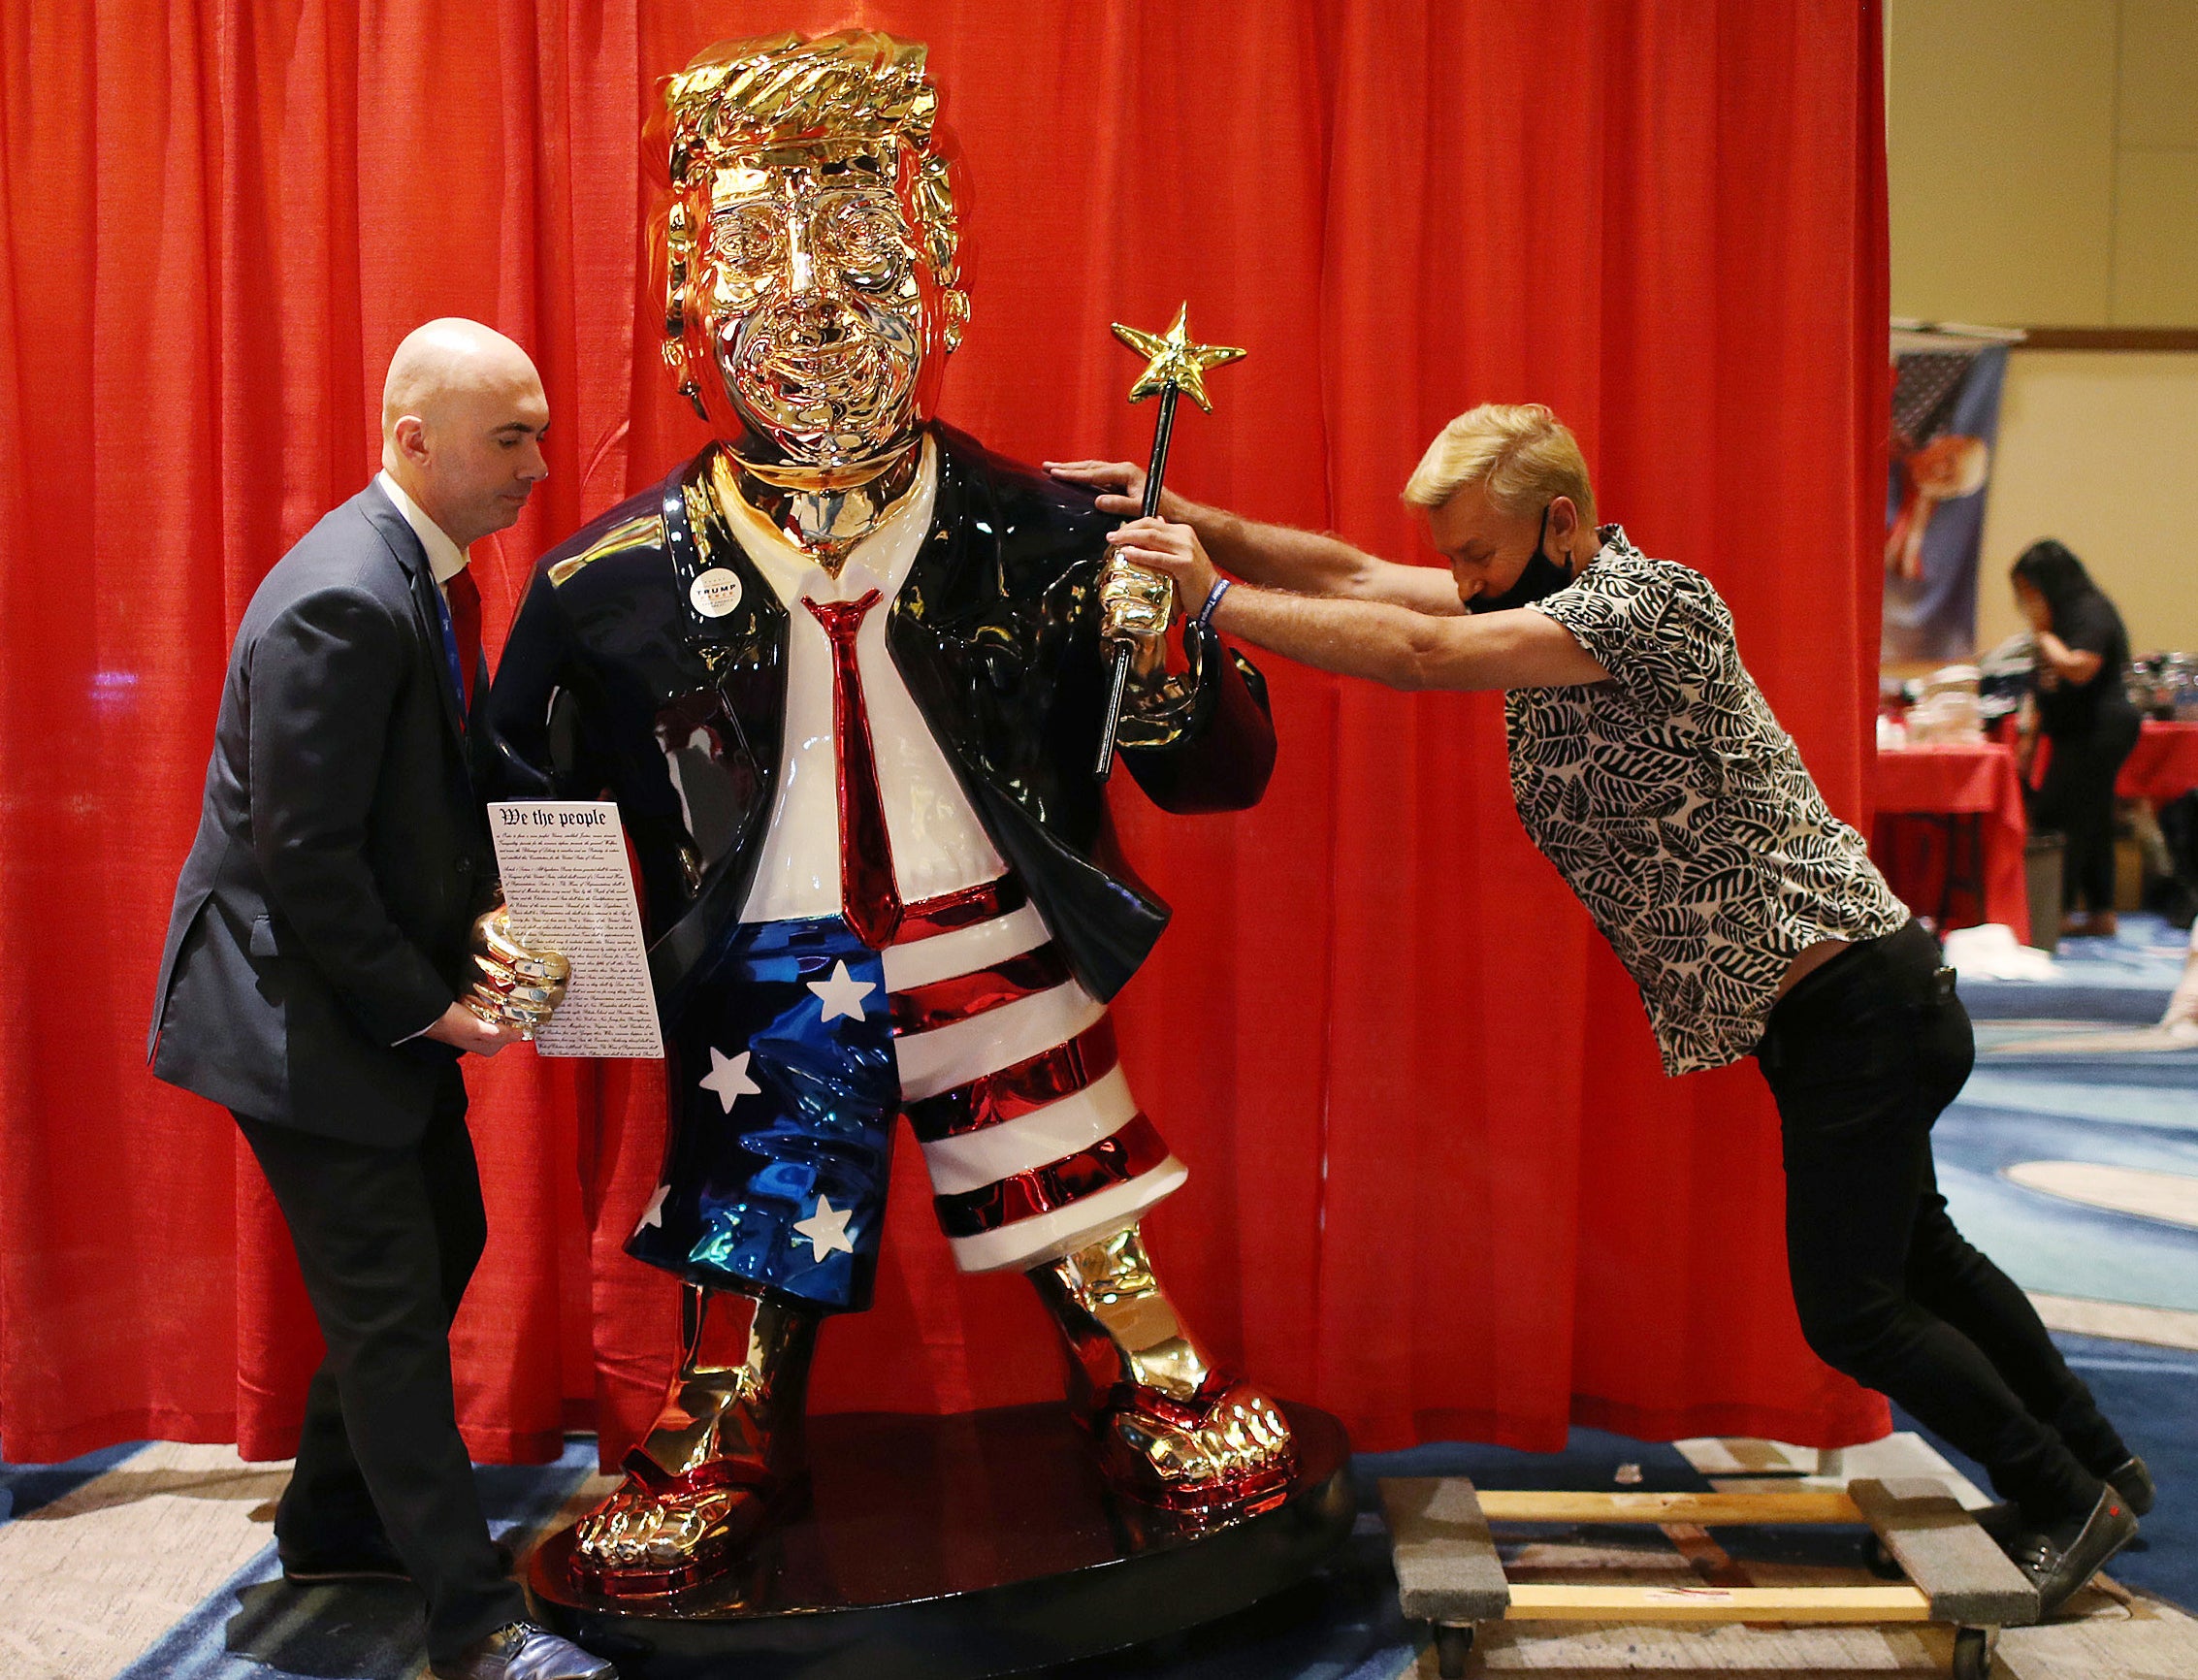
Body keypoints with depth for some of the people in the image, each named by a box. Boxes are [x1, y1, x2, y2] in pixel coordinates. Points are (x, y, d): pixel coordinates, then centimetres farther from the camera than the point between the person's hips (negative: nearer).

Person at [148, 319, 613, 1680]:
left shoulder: (422, 572, 6)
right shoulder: (344, 601, -25)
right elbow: (302, 856, -25)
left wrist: (484, 927, 2)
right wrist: (424, 1005, -18)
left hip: (386, 993, 10)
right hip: (298, 1007, -10)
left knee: (442, 1244, 19)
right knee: (392, 1302, -3)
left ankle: (336, 1524, 37)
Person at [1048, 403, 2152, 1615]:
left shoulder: (1646, 602, -23)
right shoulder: (1546, 602, 5)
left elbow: (1419, 655, -33)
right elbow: (1353, 576, 0)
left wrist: (1215, 601, -29)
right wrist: (1192, 523, -12)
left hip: (1861, 1005, -9)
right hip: (1813, 1011, 9)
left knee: (1849, 1309, -1)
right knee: (1917, 1257, 22)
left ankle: (2071, 1500, 20)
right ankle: (2097, 1462, 40)